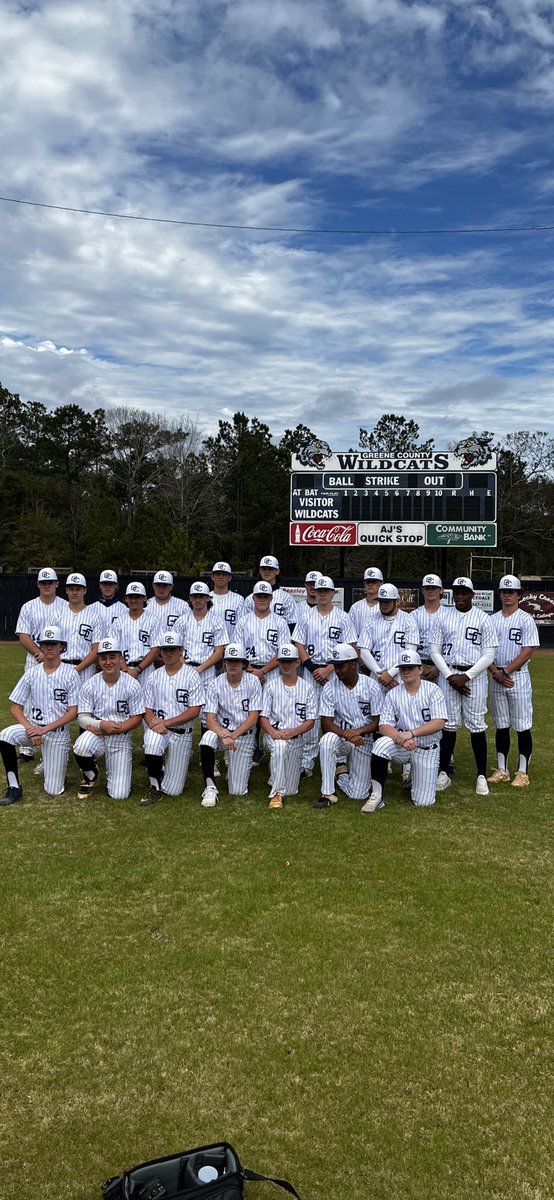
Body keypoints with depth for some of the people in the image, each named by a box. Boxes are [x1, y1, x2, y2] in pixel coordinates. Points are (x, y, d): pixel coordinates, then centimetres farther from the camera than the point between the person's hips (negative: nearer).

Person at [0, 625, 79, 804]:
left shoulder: (70, 674, -6)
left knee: (54, 791, -4)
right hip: (33, 726, 2)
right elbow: (16, 707, 1)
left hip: (59, 732, -2)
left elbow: (73, 712, -8)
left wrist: (45, 729, -18)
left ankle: (57, 765, 31)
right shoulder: (32, 673, 1)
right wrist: (30, 729, -16)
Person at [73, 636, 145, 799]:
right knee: (81, 747, -37)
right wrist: (102, 724, -26)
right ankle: (90, 776, -1)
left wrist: (114, 730, -20)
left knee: (119, 795, -7)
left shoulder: (133, 685, -8)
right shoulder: (90, 685, -5)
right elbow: (83, 718, -6)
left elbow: (137, 718, -6)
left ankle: (113, 773, 31)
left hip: (122, 738, -1)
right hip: (96, 733, 1)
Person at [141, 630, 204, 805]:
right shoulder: (155, 677, 8)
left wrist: (166, 722, -17)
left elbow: (194, 711, -9)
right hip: (157, 728, 1)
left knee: (173, 790, 0)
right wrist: (153, 722, -18)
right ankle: (155, 788, -15)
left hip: (182, 733, -1)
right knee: (152, 743, -38)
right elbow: (147, 709, 6)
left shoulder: (192, 676, -3)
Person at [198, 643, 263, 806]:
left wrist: (233, 736, -23)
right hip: (222, 731, 0)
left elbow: (253, 718, -11)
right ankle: (210, 789, -24)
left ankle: (233, 762, 33)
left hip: (244, 735, 0)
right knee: (208, 737, -38)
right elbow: (210, 719, -14)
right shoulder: (215, 684, -8)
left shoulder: (253, 682, -8)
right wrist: (223, 735, -33)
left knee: (238, 791, -1)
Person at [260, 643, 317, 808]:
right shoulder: (271, 685, 5)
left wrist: (293, 732, -17)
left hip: (296, 738, 2)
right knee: (279, 745, -40)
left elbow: (311, 721, 1)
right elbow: (263, 716, 1)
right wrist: (273, 732, -20)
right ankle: (277, 794, -33)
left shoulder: (307, 687, 6)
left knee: (290, 790, -2)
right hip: (274, 735, -1)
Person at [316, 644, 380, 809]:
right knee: (327, 740, -38)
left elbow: (377, 722, -7)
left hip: (364, 739, 0)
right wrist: (347, 735, -29)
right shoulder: (330, 687, -9)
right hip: (341, 736, 0)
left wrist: (358, 731, -25)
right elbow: (327, 724, -12)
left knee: (358, 795, -2)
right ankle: (328, 794, -23)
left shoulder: (371, 686, -9)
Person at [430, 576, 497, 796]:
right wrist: (449, 676, -8)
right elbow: (435, 650, 4)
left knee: (477, 726, 0)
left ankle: (482, 776, 7)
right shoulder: (442, 617, 6)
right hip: (449, 674, 2)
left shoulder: (483, 618, -1)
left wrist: (466, 676, -12)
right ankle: (443, 773, 13)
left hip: (475, 675, -2)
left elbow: (489, 654, -4)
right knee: (448, 725, 5)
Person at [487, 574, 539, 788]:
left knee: (522, 726, -2)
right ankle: (501, 770, 17)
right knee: (501, 726, 10)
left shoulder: (526, 619, -4)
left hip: (518, 677, -4)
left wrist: (506, 671, -15)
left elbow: (527, 652, -11)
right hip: (496, 678, 5)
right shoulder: (492, 620, 10)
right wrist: (496, 673, -8)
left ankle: (523, 772, 5)